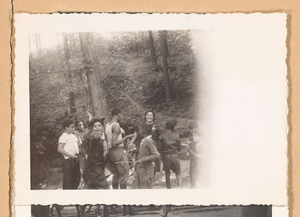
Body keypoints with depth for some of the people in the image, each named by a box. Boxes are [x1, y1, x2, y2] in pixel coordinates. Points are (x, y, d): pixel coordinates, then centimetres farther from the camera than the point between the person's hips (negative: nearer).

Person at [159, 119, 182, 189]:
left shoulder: (161, 136, -5)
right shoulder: (176, 136, -2)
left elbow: (159, 147, -1)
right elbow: (179, 148, 6)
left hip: (165, 156, 0)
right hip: (174, 155, 0)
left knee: (167, 174, 14)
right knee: (178, 173, 11)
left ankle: (169, 188, 18)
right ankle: (180, 187, -3)